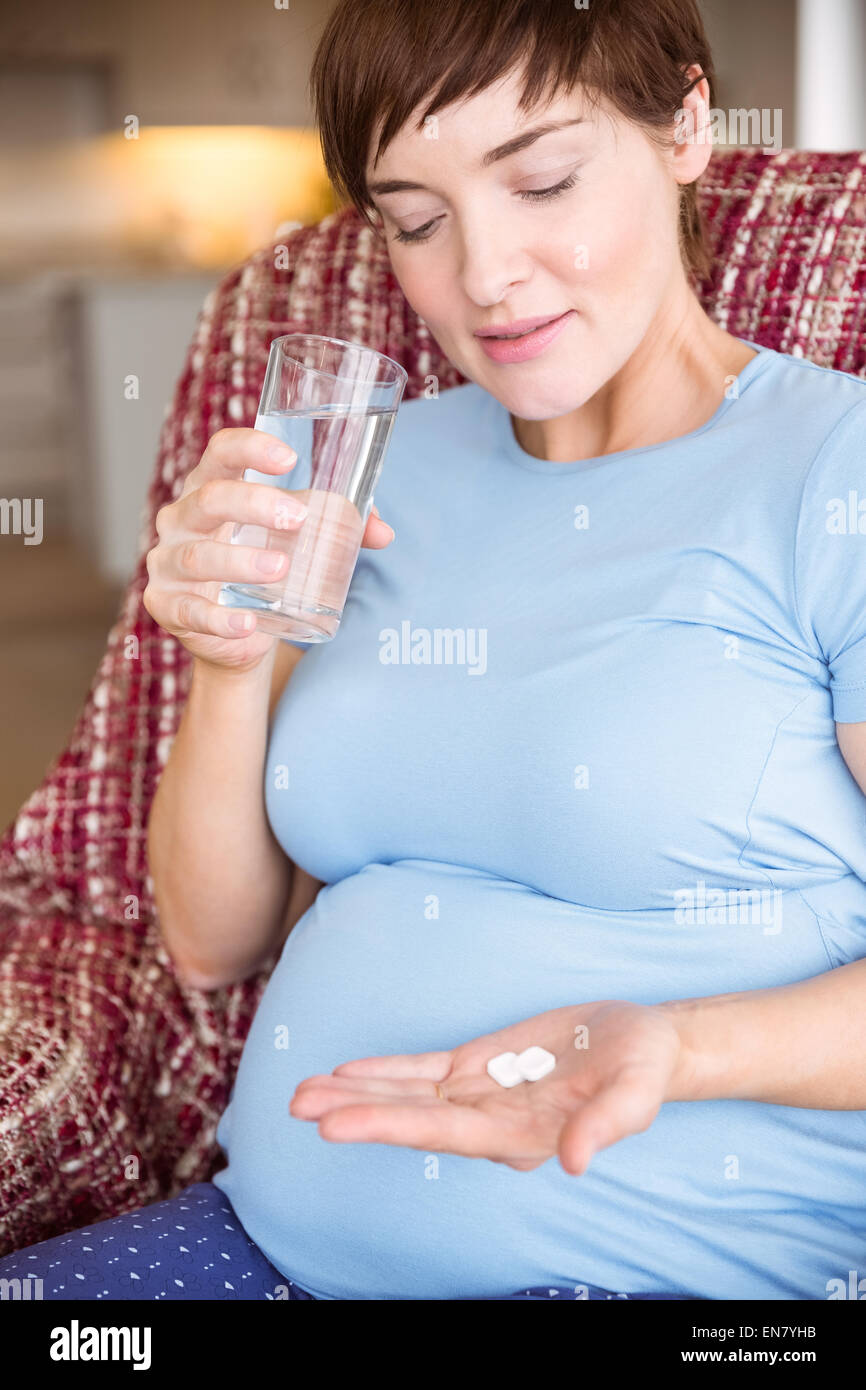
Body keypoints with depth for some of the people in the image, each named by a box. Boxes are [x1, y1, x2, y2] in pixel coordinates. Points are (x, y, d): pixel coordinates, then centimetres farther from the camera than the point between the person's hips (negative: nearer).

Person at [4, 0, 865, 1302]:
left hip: (681, 1268, -5)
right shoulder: (386, 472, 12)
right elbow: (215, 943, 12)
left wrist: (672, 1047, -25)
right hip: (287, 1235, 5)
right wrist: (230, 661, -4)